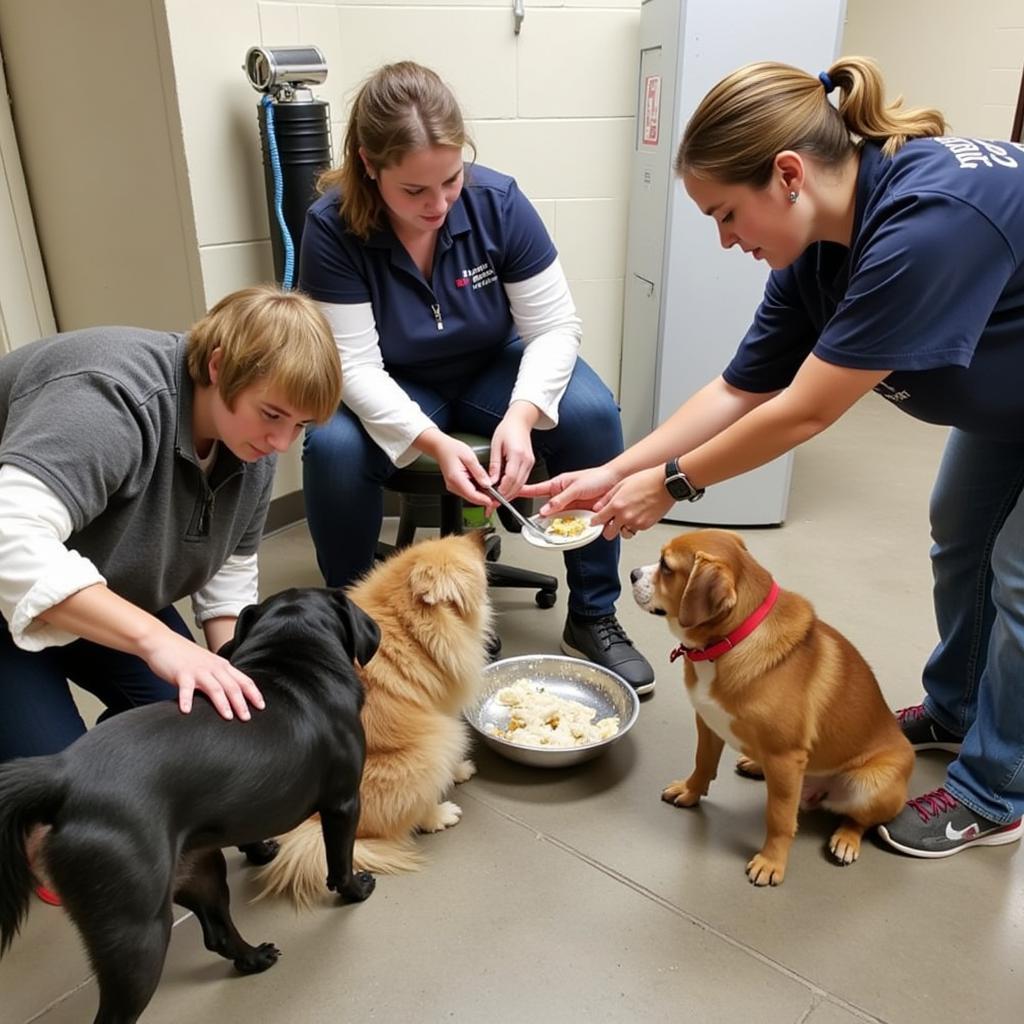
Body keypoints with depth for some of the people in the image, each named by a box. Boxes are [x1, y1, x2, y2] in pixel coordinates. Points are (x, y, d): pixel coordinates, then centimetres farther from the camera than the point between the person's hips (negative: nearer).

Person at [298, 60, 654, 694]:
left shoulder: (498, 201, -18)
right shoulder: (333, 228, -21)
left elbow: (555, 326, -15)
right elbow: (356, 364, -23)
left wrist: (521, 415, -34)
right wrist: (433, 443, -38)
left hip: (494, 368, 2)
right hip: (393, 391, -1)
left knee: (591, 412, -26)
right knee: (333, 448, -32)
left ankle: (594, 616, -9)